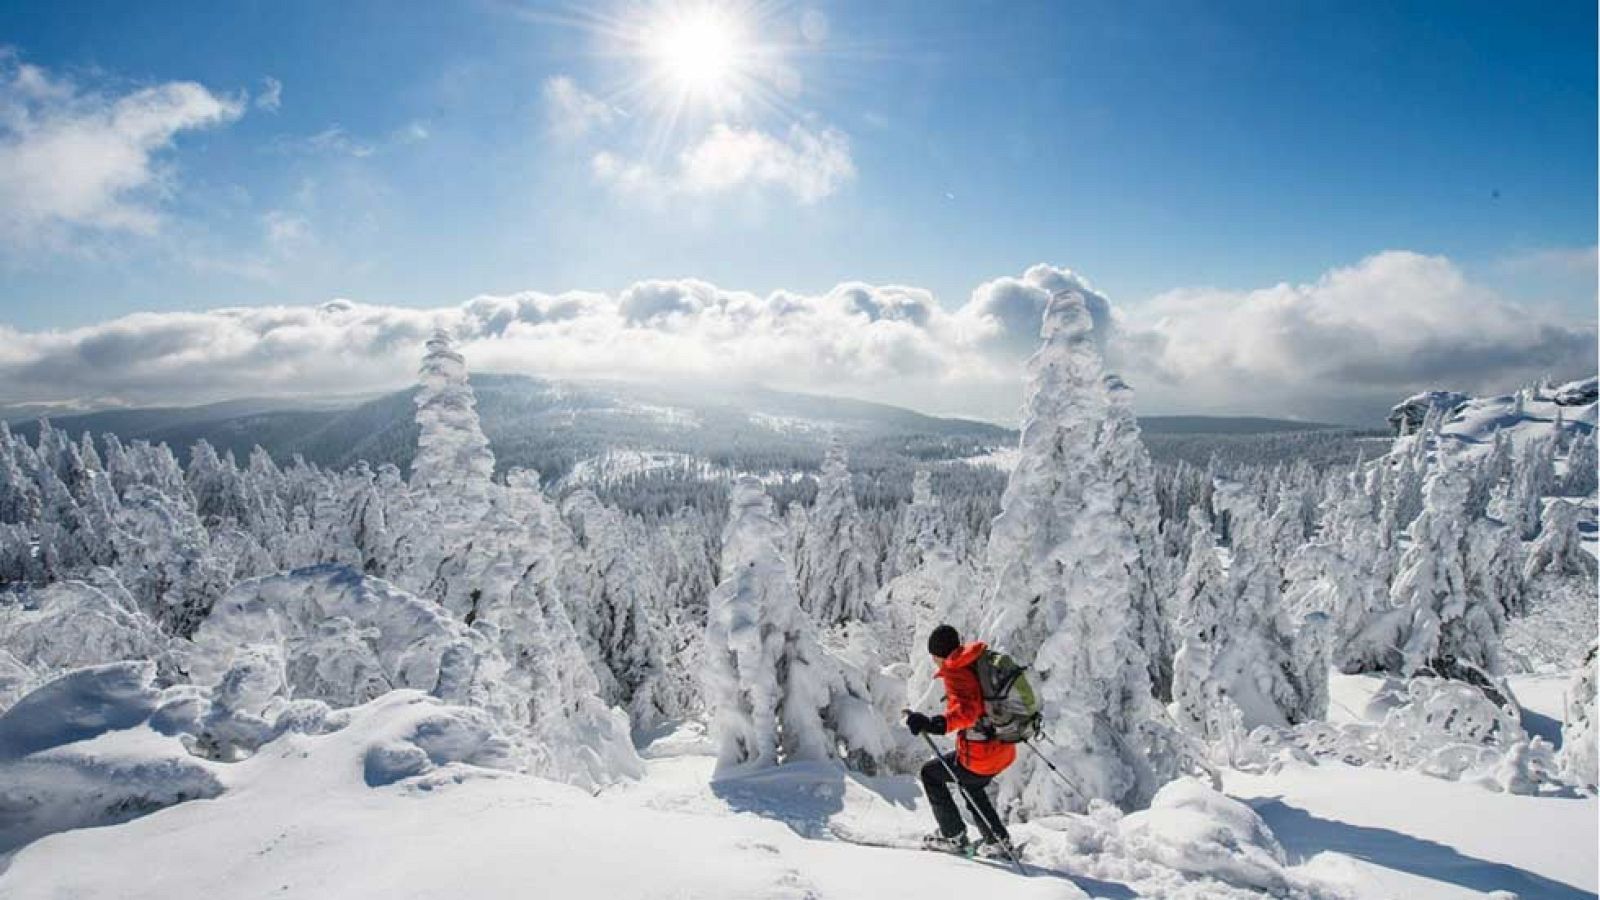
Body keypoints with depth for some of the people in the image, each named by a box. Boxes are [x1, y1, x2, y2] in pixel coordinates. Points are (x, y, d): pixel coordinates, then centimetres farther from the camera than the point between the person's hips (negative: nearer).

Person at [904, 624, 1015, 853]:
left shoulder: (955, 671, -16)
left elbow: (966, 711, -32)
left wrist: (936, 724, -41)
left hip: (981, 757, -8)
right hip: (1006, 751, 8)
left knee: (930, 773, 13)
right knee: (971, 785, 33)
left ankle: (953, 835, 16)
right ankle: (999, 839, 33)